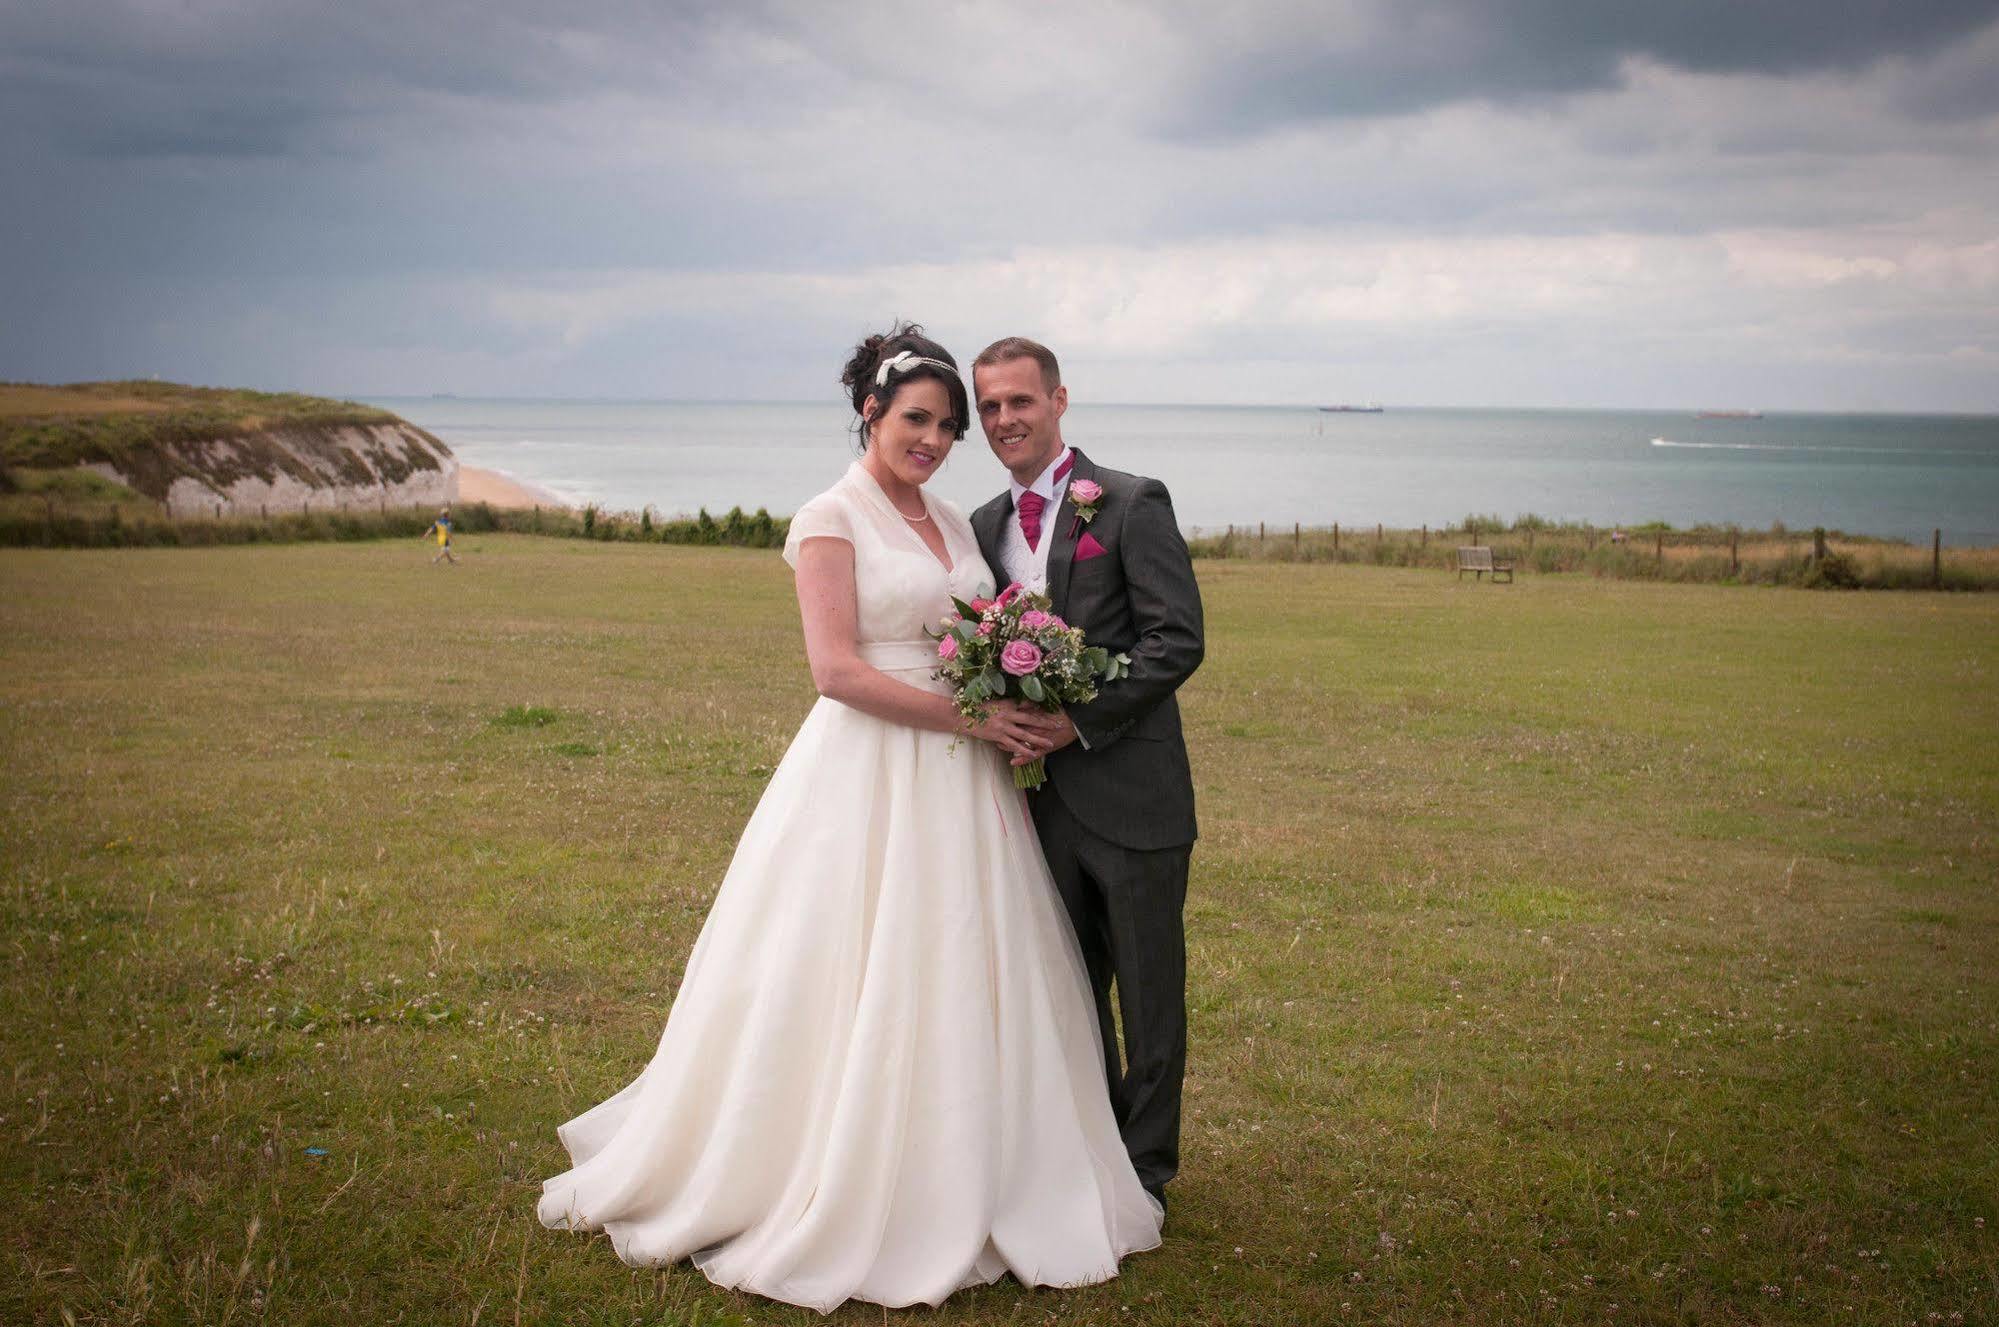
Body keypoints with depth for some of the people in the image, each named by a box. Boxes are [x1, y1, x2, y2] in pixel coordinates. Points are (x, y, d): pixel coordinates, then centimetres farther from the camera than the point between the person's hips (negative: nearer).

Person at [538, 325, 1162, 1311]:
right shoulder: (831, 518, -6)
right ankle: (840, 1198, 13)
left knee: (962, 987, 10)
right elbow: (836, 669, -15)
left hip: (959, 783, 7)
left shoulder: (953, 524, 15)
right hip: (867, 779, -7)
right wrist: (972, 717, -16)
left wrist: (1014, 725, -2)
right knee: (853, 994, -1)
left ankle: (957, 1192, 24)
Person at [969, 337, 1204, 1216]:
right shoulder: (985, 527, 12)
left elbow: (1178, 639, -14)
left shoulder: (1132, 505, -8)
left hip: (1130, 791, -6)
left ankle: (1146, 1167, 21)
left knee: (1148, 987, 6)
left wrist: (1081, 720, -20)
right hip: (1043, 791, 6)